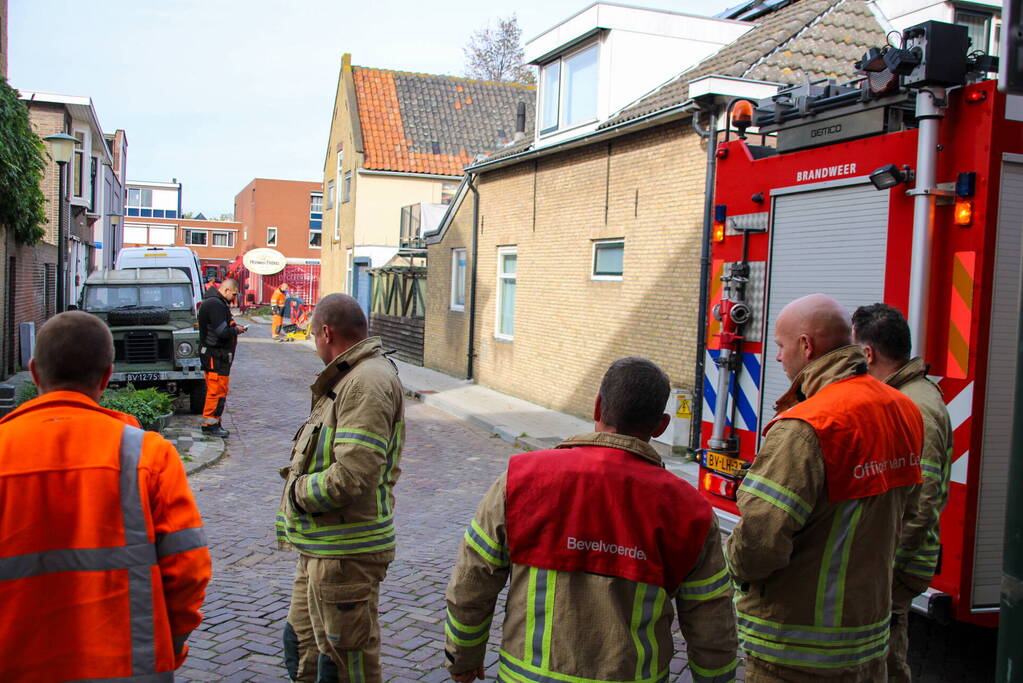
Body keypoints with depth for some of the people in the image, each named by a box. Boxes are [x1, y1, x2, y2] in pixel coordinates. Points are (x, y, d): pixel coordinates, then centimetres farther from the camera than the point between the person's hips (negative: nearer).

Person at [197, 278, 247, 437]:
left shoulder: (217, 303, 16)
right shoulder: (215, 304, -19)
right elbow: (222, 332, -24)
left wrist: (234, 327, 7)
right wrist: (236, 330, -8)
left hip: (218, 354, 11)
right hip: (215, 355, -11)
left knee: (218, 389, 15)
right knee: (217, 389, -6)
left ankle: (213, 423, 21)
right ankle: (210, 424, 0)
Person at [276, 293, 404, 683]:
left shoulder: (368, 381, -20)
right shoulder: (348, 379, 15)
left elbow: (352, 476, -28)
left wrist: (298, 490, -11)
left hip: (345, 553, -10)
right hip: (322, 547, 10)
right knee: (303, 648, 24)